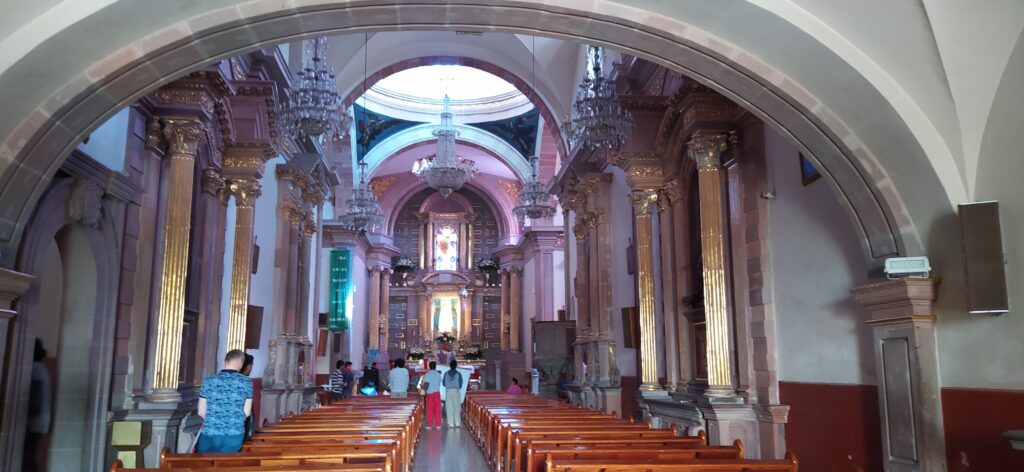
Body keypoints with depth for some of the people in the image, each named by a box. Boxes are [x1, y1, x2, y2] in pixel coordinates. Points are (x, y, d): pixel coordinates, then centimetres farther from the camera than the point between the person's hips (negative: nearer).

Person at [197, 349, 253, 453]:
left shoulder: (208, 381, -3)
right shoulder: (246, 382, -4)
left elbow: (201, 412, 1)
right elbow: (247, 412, -1)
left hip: (210, 434, 0)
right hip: (235, 435, 0)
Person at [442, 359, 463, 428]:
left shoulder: (446, 373, 2)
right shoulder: (458, 374, -2)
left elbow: (443, 383, 7)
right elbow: (460, 383, 3)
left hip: (448, 391, 1)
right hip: (456, 391, -1)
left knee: (449, 408, 2)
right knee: (457, 407, 4)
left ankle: (451, 424, -1)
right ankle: (458, 423, 0)